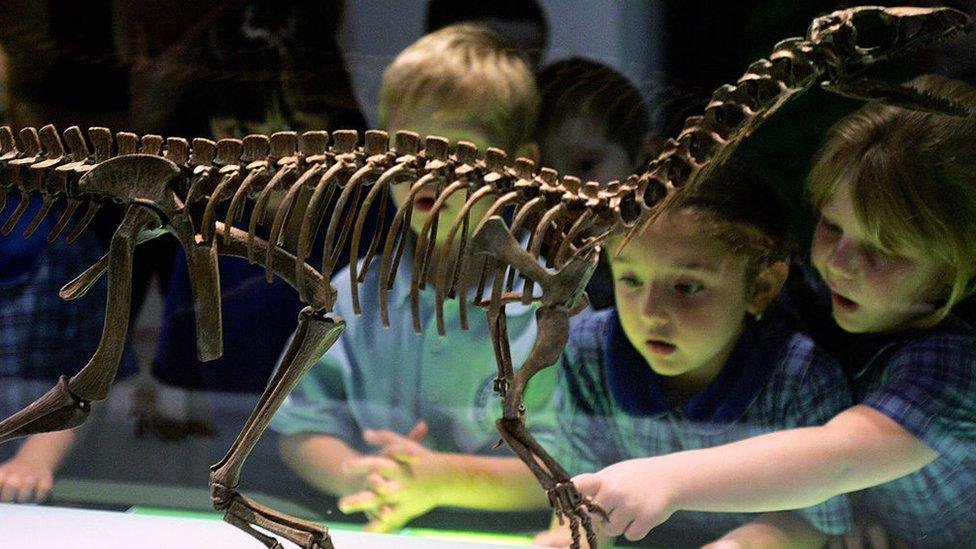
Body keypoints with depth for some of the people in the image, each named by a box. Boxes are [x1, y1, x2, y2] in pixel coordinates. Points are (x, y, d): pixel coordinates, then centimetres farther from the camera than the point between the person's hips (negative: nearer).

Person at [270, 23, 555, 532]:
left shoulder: (551, 306, -2)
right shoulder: (356, 294, 9)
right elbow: (300, 430, 7)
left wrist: (442, 479, -20)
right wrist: (360, 477, -12)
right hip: (375, 537, 3)